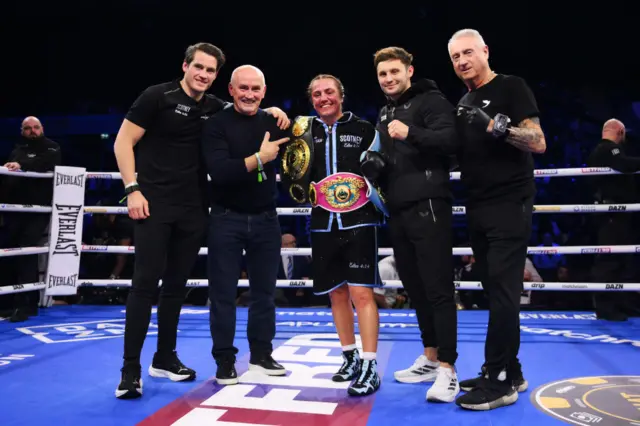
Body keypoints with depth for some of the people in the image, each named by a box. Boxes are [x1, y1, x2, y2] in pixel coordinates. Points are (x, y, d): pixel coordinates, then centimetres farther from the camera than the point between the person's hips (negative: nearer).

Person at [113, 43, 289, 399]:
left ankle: (165, 358, 24)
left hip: (193, 208, 5)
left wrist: (271, 111, 5)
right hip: (155, 203, -5)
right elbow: (123, 142, -2)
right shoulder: (157, 96, -2)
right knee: (146, 283, -7)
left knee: (177, 285, 11)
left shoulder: (215, 108, 10)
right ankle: (131, 368, 1)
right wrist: (133, 189, -12)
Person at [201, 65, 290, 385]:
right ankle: (225, 361, 16)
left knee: (264, 291, 11)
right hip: (227, 219, -3)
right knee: (223, 294, 3)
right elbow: (218, 171, -21)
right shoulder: (217, 125, -6)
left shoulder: (273, 122, 6)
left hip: (265, 218, 4)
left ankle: (261, 354, 25)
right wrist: (258, 158, -26)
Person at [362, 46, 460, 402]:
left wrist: (410, 133, -29)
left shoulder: (431, 101, -2)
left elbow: (451, 140, -17)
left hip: (428, 207, -8)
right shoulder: (385, 113, 23)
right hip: (398, 211, 8)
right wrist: (373, 166, 9)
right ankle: (430, 358, 25)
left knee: (438, 288, -7)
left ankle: (448, 370, 0)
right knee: (415, 288, 13)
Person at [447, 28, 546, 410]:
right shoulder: (464, 103, 18)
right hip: (479, 209, 8)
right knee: (495, 293, 10)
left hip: (509, 206, -7)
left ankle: (499, 381, 2)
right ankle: (509, 372, 21)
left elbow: (539, 143, -12)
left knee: (502, 293, -7)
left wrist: (497, 126, -26)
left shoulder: (512, 87, -4)